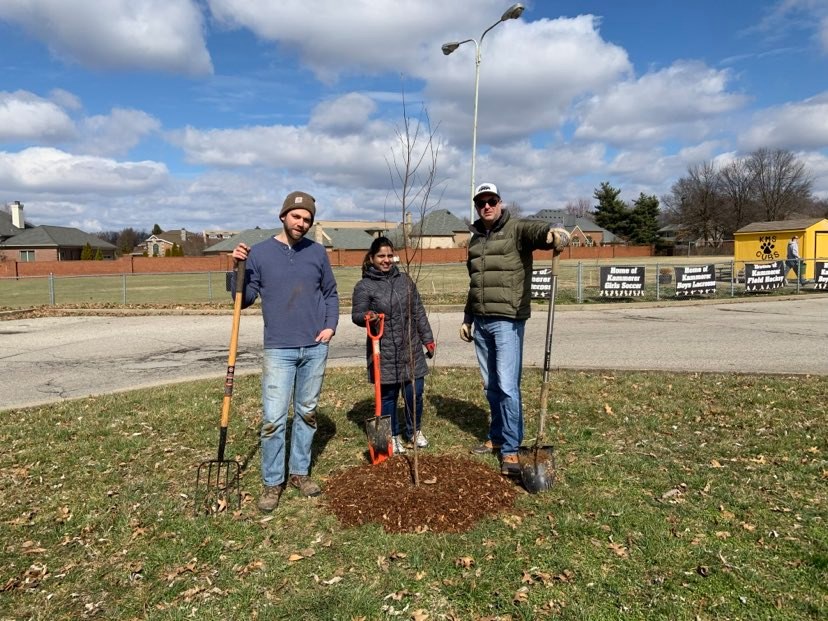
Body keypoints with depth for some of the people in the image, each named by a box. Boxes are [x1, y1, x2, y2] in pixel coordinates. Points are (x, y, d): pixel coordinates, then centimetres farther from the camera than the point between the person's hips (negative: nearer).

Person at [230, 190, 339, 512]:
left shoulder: (317, 253, 5)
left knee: (307, 414, 12)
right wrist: (239, 268, -13)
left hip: (315, 349, 3)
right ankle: (272, 482, 12)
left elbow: (331, 293, 13)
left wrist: (330, 326, 0)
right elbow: (244, 300, 0)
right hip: (279, 350, -2)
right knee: (273, 419, -4)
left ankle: (300, 472, 27)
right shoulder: (259, 253, -1)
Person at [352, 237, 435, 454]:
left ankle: (414, 430, 31)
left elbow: (418, 312, 14)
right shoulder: (364, 286, -3)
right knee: (388, 396, 6)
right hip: (385, 353, -4)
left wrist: (427, 338, 12)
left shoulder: (404, 280, 11)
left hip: (411, 350, 4)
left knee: (415, 392, 8)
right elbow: (357, 314, -8)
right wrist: (366, 317, -31)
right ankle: (392, 435, 26)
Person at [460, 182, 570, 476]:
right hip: (481, 322, 7)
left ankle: (510, 449, 3)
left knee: (507, 385, -7)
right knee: (490, 385, 14)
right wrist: (467, 319, 24)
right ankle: (496, 437, 28)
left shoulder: (517, 229, -4)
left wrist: (554, 233, -51)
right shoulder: (475, 239, 16)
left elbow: (538, 230, -27)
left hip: (508, 321, -7)